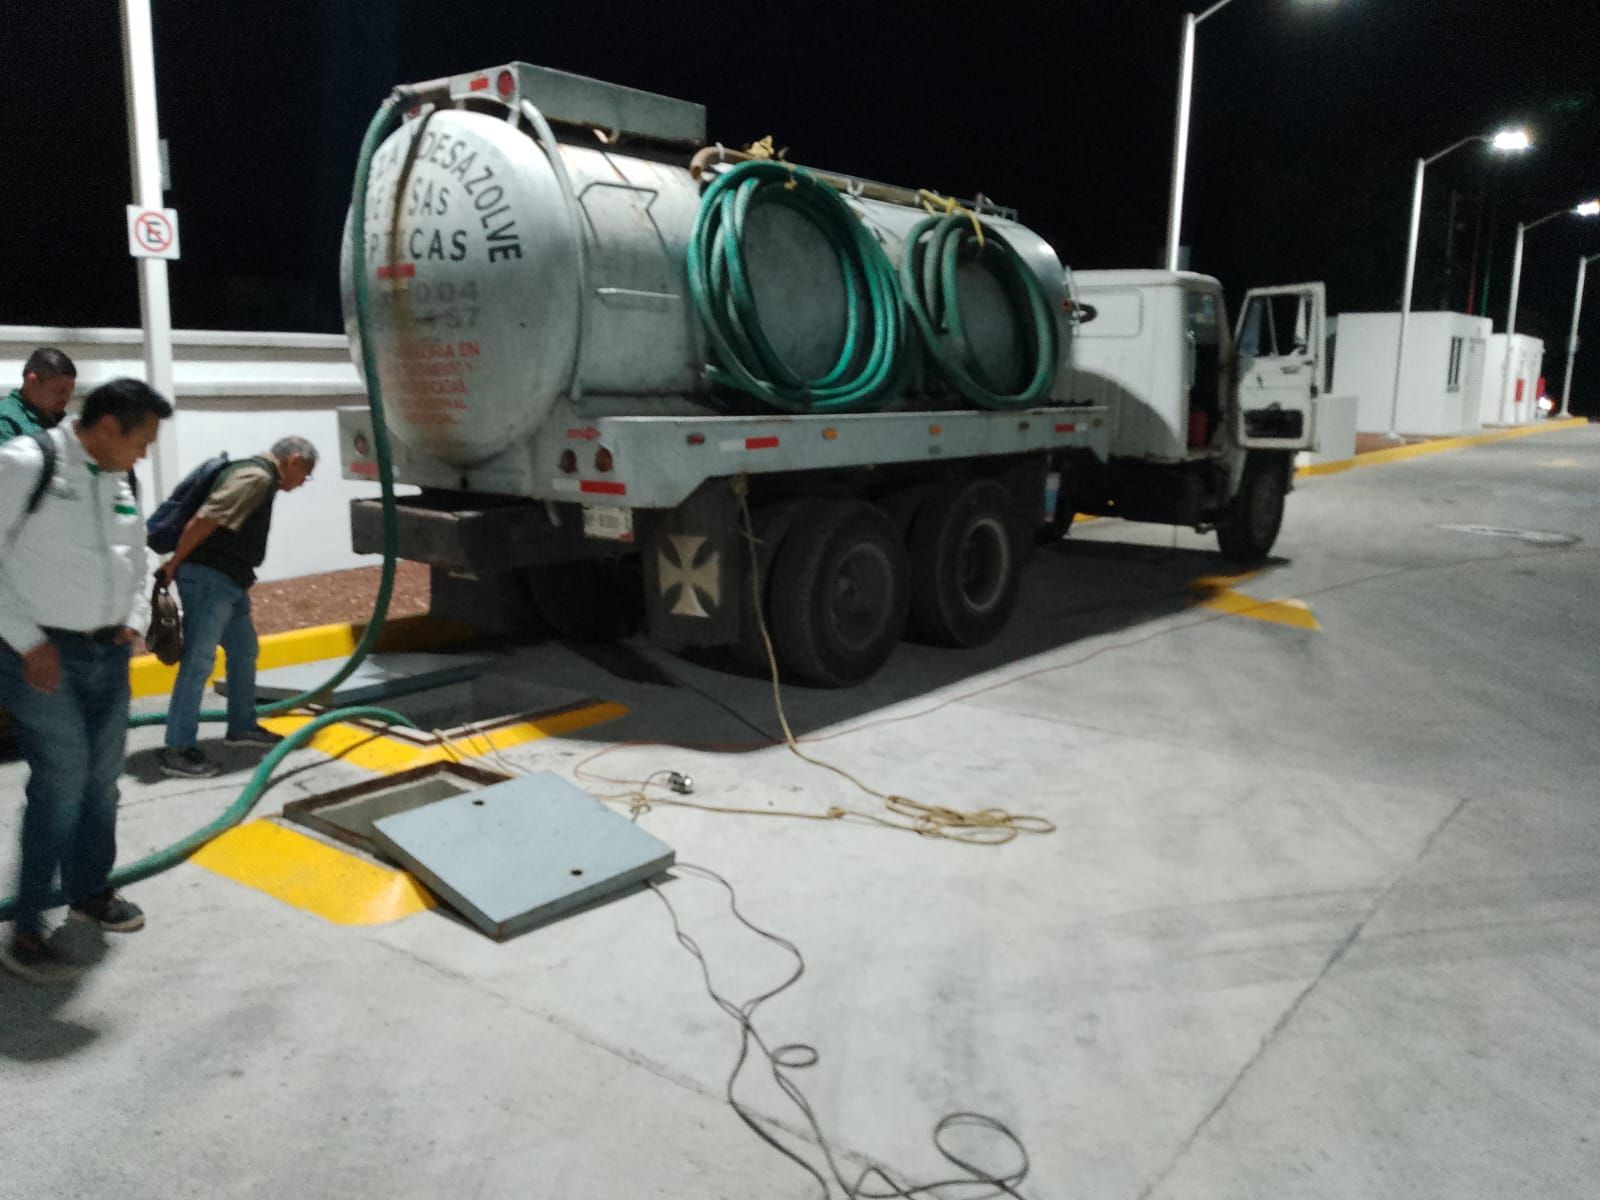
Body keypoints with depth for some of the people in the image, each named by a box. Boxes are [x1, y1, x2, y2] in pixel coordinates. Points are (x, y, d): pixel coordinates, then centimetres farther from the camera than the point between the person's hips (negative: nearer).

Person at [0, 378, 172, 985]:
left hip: (108, 652, 7)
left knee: (102, 776, 14)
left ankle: (90, 891, 33)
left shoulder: (123, 482, 9)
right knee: (62, 779, -9)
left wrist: (133, 621, 6)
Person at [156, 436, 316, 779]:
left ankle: (242, 727, 33)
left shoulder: (259, 477, 17)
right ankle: (177, 750, -4)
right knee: (198, 662, -8)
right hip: (209, 579, -11)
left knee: (244, 651, 20)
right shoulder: (256, 478, -16)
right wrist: (173, 565, -14)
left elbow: (218, 525, 20)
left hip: (228, 581, 11)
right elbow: (203, 520, -22)